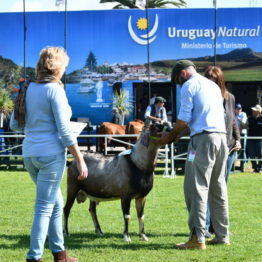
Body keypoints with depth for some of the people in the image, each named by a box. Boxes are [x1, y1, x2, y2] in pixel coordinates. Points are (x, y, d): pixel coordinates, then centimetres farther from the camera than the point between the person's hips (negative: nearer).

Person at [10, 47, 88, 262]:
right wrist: (80, 160, -10)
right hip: (51, 154, -7)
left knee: (56, 204, 19)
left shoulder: (29, 89, 9)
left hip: (30, 154, 7)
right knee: (45, 208, -2)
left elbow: (14, 125, 13)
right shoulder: (54, 90, -12)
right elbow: (65, 130, -15)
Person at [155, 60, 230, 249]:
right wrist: (179, 133, 24)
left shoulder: (189, 86, 0)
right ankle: (222, 236, 13)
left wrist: (171, 136, 9)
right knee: (218, 188, 12)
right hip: (222, 137, 8)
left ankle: (197, 238, -12)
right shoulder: (213, 85, 23)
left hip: (203, 138, -8)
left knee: (197, 188, -7)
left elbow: (184, 118, -6)